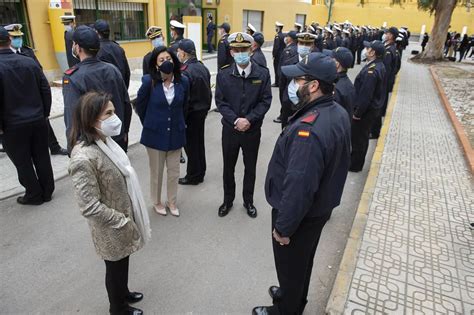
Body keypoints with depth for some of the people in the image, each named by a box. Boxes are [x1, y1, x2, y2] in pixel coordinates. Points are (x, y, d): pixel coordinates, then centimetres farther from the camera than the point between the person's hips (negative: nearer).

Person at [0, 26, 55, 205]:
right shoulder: (29, 61, -1)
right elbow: (45, 89, 2)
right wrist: (45, 114, 10)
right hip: (38, 121, 4)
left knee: (23, 162, 10)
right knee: (42, 157, 13)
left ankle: (34, 195, 20)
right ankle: (47, 191, 24)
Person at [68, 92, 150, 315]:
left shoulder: (104, 141, -3)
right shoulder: (84, 158, -31)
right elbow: (90, 207, -29)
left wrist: (128, 219, 14)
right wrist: (123, 222, -18)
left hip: (124, 218, 8)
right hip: (111, 229, -7)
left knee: (123, 263, 28)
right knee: (116, 268, 18)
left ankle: (123, 293, 54)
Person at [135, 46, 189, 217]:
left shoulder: (183, 81, -7)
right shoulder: (149, 81, -15)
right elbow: (140, 106, -1)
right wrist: (150, 124, 8)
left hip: (176, 133, 2)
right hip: (155, 134, -2)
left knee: (174, 171, 13)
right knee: (156, 171, 13)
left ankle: (172, 201, 34)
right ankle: (157, 202, 34)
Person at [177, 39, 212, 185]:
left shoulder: (185, 72, -21)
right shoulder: (203, 67, 5)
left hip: (191, 113, -8)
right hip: (203, 110, 9)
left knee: (191, 145, 4)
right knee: (199, 142, 18)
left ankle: (193, 176, 17)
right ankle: (200, 173, 31)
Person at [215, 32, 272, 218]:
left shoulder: (263, 74, -6)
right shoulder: (223, 75, -5)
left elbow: (265, 101, -7)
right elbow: (220, 102, -6)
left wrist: (249, 119, -19)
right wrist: (235, 120, -19)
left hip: (253, 130, 0)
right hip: (230, 129, 1)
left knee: (250, 168, 14)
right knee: (228, 167, 14)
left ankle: (248, 201, 35)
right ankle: (228, 200, 35)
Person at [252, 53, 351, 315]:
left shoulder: (308, 129, -35)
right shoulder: (339, 113, -4)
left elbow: (299, 186, -34)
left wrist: (283, 227, -20)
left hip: (299, 213, -8)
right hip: (322, 206, 9)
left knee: (290, 265, 17)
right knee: (303, 261, 29)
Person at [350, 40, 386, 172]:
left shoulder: (371, 70, -27)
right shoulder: (379, 66, 6)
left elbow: (365, 95, -28)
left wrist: (357, 113, -20)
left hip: (366, 110, -10)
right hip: (373, 108, 10)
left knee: (358, 137, 5)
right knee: (363, 136, 21)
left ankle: (355, 165, 20)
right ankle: (357, 161, 36)